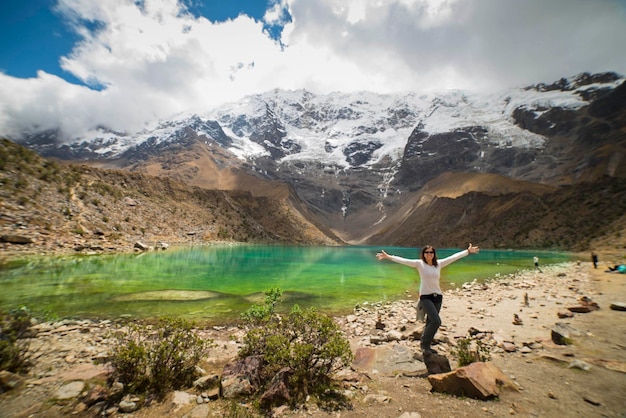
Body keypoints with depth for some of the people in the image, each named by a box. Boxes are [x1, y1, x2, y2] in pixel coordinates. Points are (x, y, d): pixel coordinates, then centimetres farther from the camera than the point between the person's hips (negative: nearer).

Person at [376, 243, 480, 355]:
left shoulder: (439, 264, 5)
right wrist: (388, 257, -24)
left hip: (438, 297, 5)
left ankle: (426, 346, 30)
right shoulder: (419, 264, -6)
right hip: (425, 297, -5)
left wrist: (468, 251, 12)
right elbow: (403, 260, -15)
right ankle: (424, 343, 4)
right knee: (436, 321, -17)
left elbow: (454, 257, 9)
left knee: (430, 323, 12)